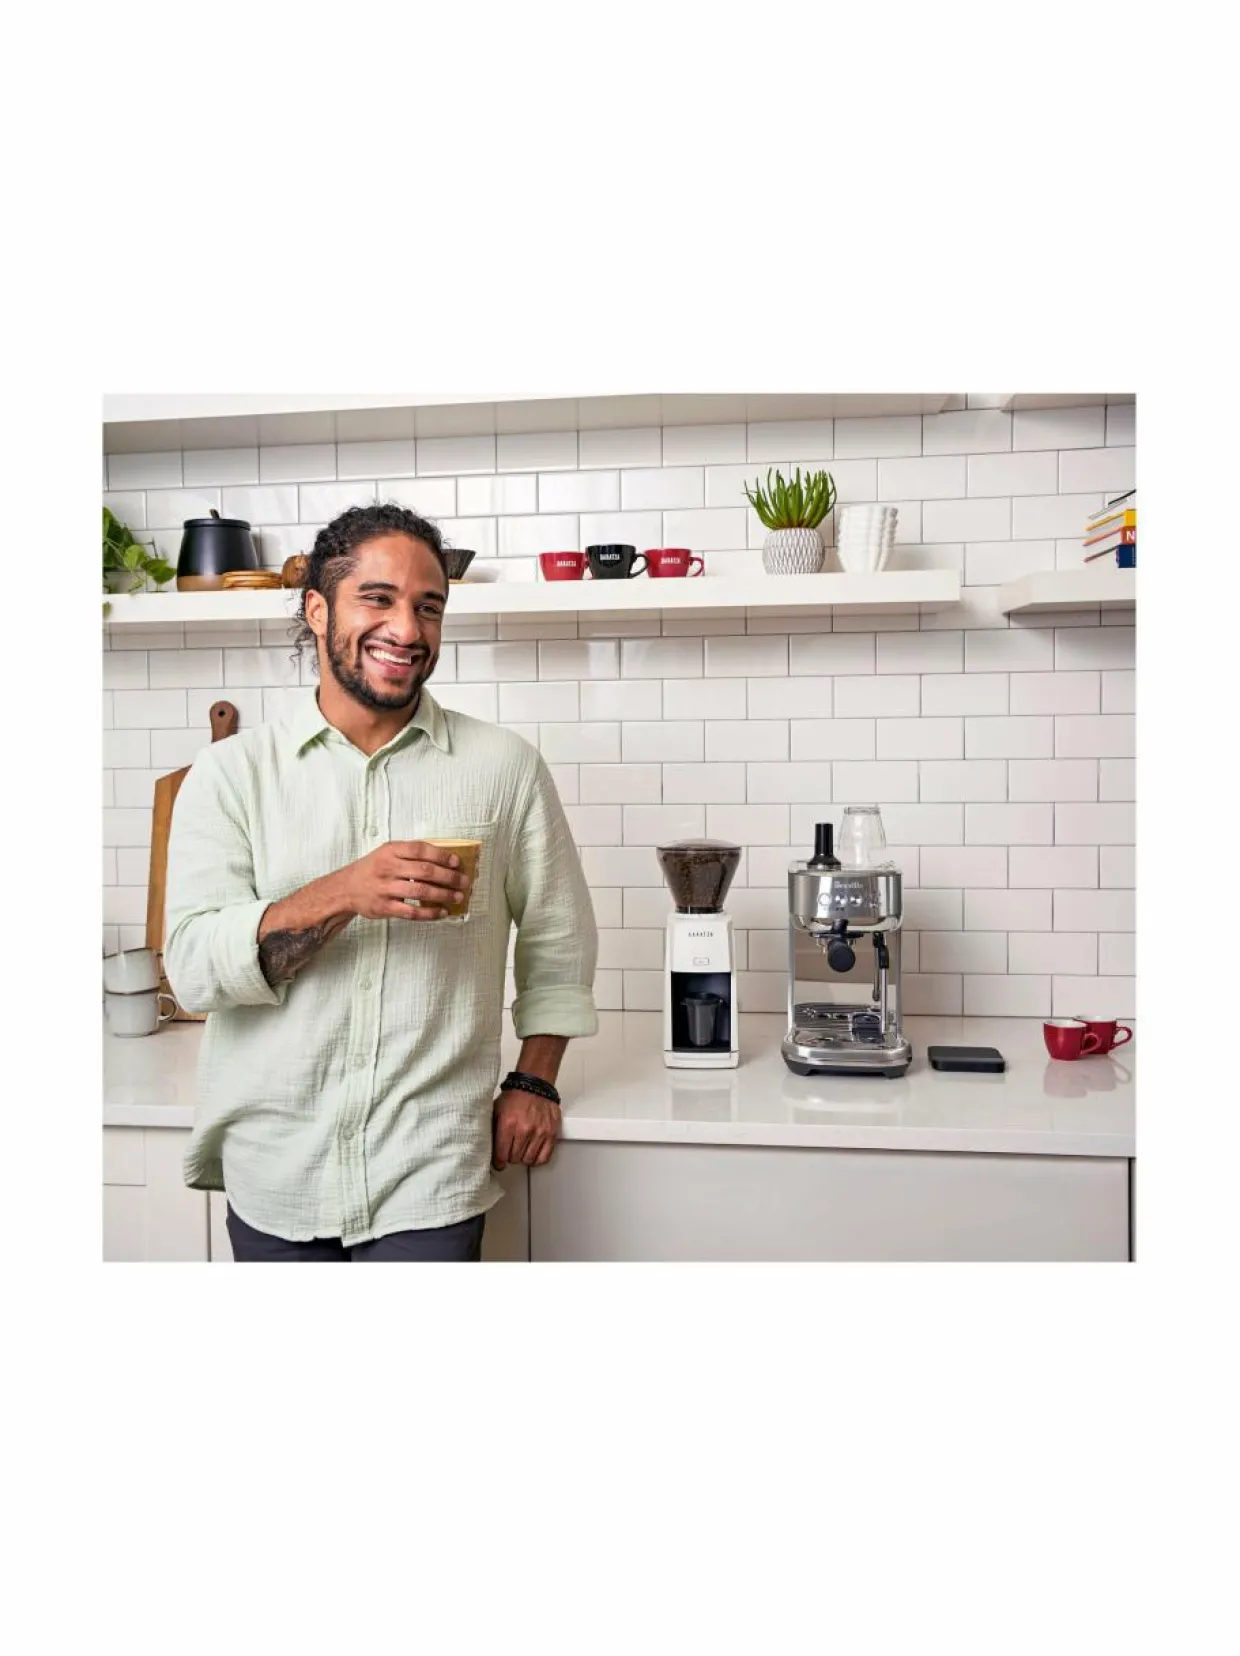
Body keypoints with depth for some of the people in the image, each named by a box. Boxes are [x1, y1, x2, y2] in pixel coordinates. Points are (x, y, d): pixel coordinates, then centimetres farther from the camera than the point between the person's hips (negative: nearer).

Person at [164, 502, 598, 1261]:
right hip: (271, 1172, 2)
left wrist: (534, 1081, 2)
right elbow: (193, 966, -11)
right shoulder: (231, 772, -2)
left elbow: (558, 941, 7)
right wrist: (342, 894, -24)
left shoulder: (506, 766, -2)